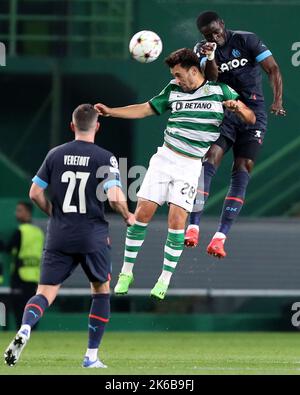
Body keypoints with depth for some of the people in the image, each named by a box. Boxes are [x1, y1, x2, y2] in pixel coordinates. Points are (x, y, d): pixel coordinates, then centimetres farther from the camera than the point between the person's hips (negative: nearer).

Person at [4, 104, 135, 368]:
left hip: (59, 237, 2)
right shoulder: (105, 158, -5)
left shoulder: (56, 155, 5)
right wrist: (128, 217, 4)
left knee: (45, 293, 0)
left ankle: (25, 329, -33)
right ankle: (92, 357, 14)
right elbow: (115, 197, -16)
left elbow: (35, 193, 5)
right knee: (101, 290, 18)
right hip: (93, 237, -2)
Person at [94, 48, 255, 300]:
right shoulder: (173, 91, 7)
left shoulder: (220, 90, 0)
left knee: (177, 220, -13)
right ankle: (126, 272, 7)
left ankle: (165, 279, -2)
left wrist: (239, 107, -21)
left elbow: (251, 119, 1)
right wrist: (110, 112, 6)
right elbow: (145, 109, 15)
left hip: (191, 166, -3)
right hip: (165, 157, 3)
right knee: (142, 213, -5)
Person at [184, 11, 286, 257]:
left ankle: (221, 237, -13)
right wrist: (209, 58, -37)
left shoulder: (247, 41, -6)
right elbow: (211, 77, -16)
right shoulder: (202, 49, 1)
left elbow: (273, 69, -9)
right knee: (209, 161, -18)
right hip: (223, 113, 1)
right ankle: (193, 227, -20)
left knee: (243, 170, -9)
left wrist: (277, 102, -22)